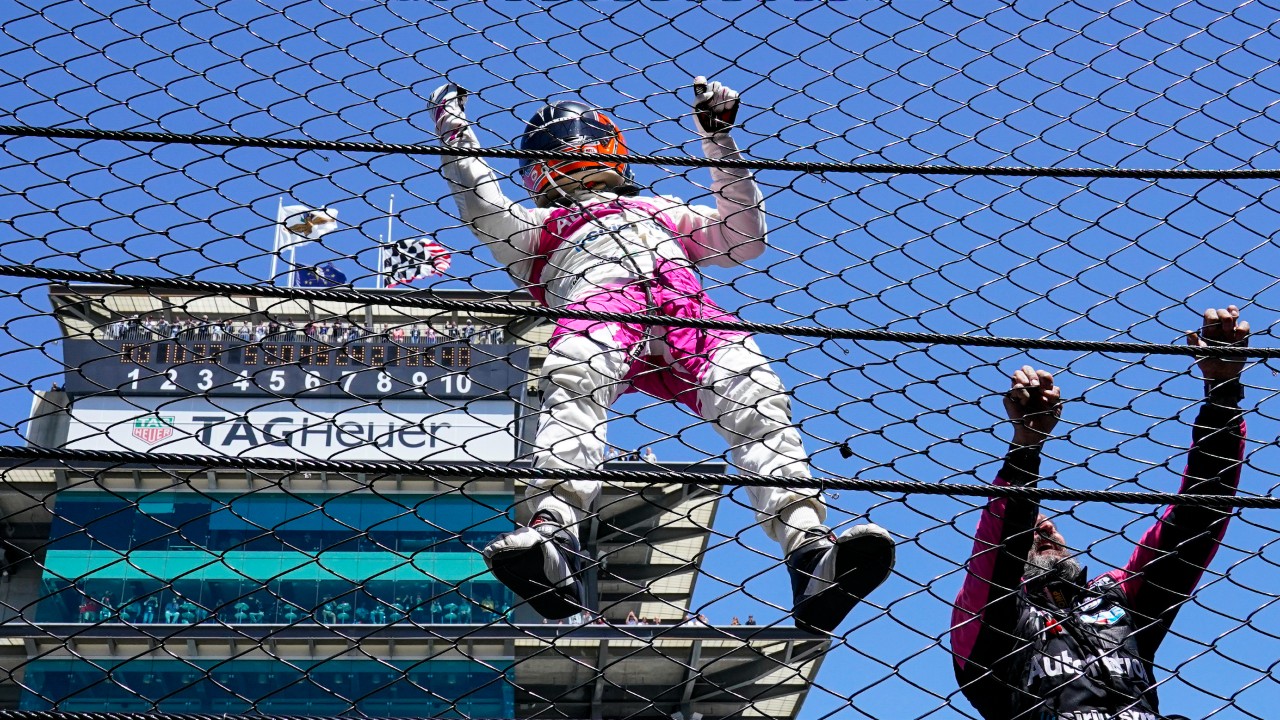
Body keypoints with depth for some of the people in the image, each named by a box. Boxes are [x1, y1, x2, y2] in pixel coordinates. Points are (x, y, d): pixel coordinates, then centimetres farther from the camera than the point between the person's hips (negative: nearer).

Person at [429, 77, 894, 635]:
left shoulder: (663, 212, 46)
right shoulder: (539, 226, 43)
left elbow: (744, 240, 35)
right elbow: (484, 212, 24)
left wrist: (718, 141, 35)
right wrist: (454, 130, 27)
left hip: (685, 307, 2)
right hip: (595, 298, -1)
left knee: (754, 395, -28)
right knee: (574, 382, -38)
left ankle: (810, 549, -46)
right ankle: (552, 535, -58)